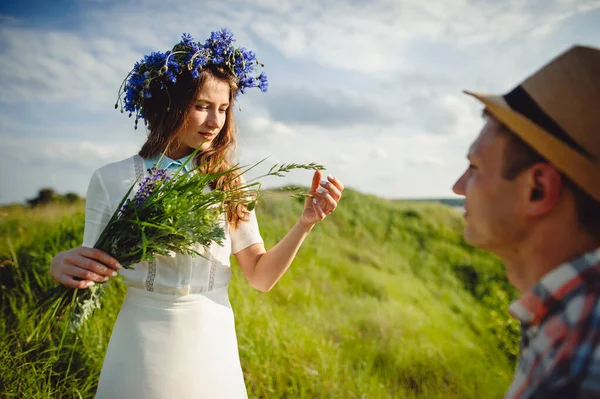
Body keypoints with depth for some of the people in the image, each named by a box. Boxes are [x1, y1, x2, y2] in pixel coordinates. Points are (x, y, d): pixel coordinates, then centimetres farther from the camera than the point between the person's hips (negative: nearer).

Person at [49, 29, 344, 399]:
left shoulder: (227, 184, -4)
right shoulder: (112, 180, -9)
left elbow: (261, 277, -5)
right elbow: (93, 277, -2)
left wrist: (305, 223, -20)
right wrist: (64, 267, -25)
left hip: (214, 347, 2)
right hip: (143, 350, -1)